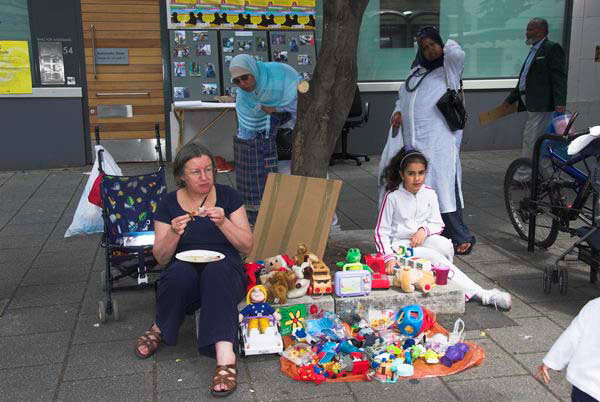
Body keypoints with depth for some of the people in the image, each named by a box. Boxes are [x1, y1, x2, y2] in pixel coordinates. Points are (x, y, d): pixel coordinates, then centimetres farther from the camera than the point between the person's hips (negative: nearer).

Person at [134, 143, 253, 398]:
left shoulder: (228, 196, 3)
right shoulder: (169, 204, 4)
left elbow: (247, 246, -2)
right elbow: (161, 258, 1)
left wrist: (223, 222, -18)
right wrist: (174, 233, -18)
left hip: (224, 273, 0)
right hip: (184, 278, 1)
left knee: (216, 270, -37)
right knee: (180, 272, -36)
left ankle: (225, 357, -45)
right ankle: (159, 329, -7)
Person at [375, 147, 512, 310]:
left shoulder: (429, 194, 3)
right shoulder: (392, 197, -10)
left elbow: (438, 224, 7)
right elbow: (381, 232, -10)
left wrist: (424, 230, -17)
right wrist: (389, 257, -25)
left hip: (423, 240, 5)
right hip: (400, 245, -4)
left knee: (445, 244, -30)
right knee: (436, 257, -28)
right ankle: (483, 295, -30)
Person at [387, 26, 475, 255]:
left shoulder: (448, 69, 3)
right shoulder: (417, 72, 22)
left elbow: (457, 54, -18)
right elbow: (402, 94, 30)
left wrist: (448, 45, 4)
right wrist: (398, 111, 10)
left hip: (439, 141, -6)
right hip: (414, 140, 6)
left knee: (443, 185, -10)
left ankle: (461, 238, -2)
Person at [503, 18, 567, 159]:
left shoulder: (553, 48, -7)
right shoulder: (534, 50, 21)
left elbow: (559, 78, -15)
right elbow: (524, 79, 26)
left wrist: (560, 102, -24)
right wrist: (510, 99, 26)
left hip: (542, 105, -9)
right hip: (532, 105, 9)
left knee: (530, 139, -10)